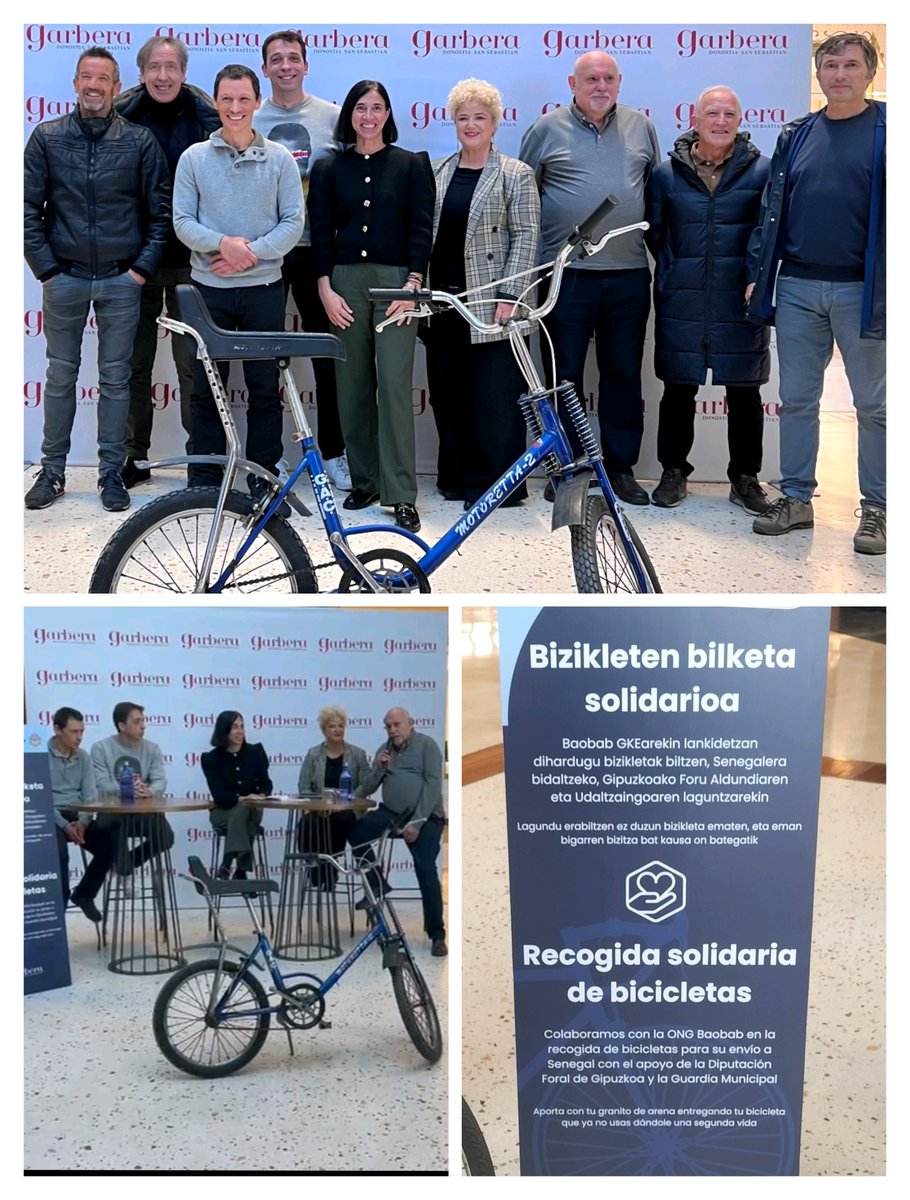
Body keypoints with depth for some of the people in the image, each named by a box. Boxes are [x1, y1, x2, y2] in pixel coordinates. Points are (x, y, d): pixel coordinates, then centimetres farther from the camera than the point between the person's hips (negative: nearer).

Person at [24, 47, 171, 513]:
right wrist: (46, 268, -2)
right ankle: (52, 471, 18)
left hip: (121, 281, -1)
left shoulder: (139, 141, 0)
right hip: (64, 278, 1)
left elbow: (161, 212, 2)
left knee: (115, 380, 5)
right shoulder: (47, 137, 2)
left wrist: (143, 268, -4)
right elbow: (29, 208, 3)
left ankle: (111, 473, 14)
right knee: (60, 376, 8)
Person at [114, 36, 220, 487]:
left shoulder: (207, 118, -1)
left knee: (193, 362, 1)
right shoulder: (121, 117, 1)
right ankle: (134, 455, 20)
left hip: (190, 261, -2)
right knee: (134, 363, 9)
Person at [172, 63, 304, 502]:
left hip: (264, 288, 0)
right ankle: (204, 478, 14)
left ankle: (264, 475, 14)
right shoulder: (194, 158, 4)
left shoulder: (279, 159, 3)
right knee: (206, 388, 5)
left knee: (265, 388, 4)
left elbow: (293, 222, -1)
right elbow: (182, 221, 0)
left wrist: (252, 251, -14)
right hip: (208, 288, 0)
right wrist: (223, 243, -17)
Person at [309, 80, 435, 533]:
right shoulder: (329, 169, 11)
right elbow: (320, 233, 7)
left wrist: (412, 285, -8)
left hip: (395, 280, -2)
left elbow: (421, 229, 2)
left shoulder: (411, 165, 7)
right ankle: (363, 480, 14)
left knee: (395, 384, -10)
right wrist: (326, 289, -4)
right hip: (345, 280, 2)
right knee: (353, 385, 3)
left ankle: (401, 494, -9)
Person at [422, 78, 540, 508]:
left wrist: (508, 294, -12)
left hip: (490, 305, -4)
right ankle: (458, 477, 19)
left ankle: (497, 484, 5)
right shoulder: (436, 173, 14)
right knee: (447, 395, 8)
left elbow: (526, 236, -4)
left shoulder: (516, 175, 2)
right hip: (442, 302, 5)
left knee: (494, 395, -3)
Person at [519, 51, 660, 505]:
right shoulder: (547, 129, 3)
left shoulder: (640, 126, 11)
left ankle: (621, 467, 16)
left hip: (628, 274, 3)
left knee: (624, 373, 7)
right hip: (567, 275, -2)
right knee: (565, 376, 2)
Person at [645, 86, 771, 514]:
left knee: (744, 395, 7)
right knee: (678, 391, 8)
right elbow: (653, 232, 12)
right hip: (681, 306, 1)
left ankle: (745, 478, 19)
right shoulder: (666, 173, 3)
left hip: (741, 307, 0)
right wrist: (676, 271, 10)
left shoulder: (762, 171, 1)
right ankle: (673, 471, 22)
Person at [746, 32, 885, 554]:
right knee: (797, 400, 9)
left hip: (862, 290, -4)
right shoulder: (797, 135, 11)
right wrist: (758, 273, 7)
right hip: (797, 289, 4)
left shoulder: (887, 130, -1)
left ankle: (876, 509, 12)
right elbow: (773, 209, 13)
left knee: (873, 405, 4)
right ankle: (796, 499, 19)